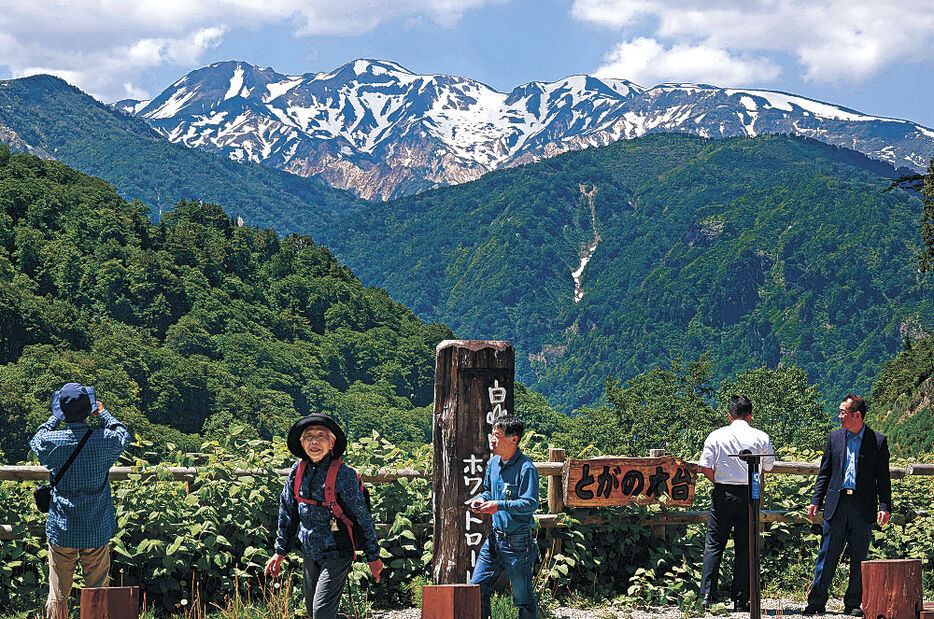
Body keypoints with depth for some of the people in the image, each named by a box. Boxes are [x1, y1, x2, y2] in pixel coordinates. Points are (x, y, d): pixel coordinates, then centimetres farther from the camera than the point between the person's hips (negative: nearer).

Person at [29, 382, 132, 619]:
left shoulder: (52, 442, -11)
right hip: (98, 531, 0)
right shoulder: (105, 441, -11)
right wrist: (103, 413, 24)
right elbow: (124, 436, 14)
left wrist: (55, 417, 22)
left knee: (58, 596, 8)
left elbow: (35, 441, 14)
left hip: (61, 531, 0)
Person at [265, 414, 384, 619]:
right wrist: (280, 551, 14)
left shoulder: (343, 475, -14)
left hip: (336, 554, -6)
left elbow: (362, 516, -9)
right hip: (310, 553, 6)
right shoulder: (298, 471, 1)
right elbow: (287, 512, 13)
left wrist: (373, 556, -5)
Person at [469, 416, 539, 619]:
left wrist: (499, 505, -28)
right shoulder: (493, 462, 9)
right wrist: (481, 500, 2)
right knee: (477, 587, 6)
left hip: (518, 542, -7)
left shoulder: (526, 468, -15)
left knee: (523, 597, 3)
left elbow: (531, 504, -21)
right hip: (495, 537, 7)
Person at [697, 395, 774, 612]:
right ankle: (741, 598, 5)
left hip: (723, 495, 0)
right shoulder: (761, 438, -1)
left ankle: (708, 594, 2)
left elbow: (706, 467, -5)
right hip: (749, 496, 0)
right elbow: (768, 467, 3)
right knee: (745, 547, 6)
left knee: (714, 544, 8)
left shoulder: (716, 436, -2)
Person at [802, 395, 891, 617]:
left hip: (863, 508, -2)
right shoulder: (835, 438, 9)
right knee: (827, 557, 0)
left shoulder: (878, 441, 1)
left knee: (859, 559, 4)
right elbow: (824, 473, 13)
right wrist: (815, 501, 5)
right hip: (836, 506, 2)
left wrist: (885, 507, -7)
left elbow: (883, 478, 2)